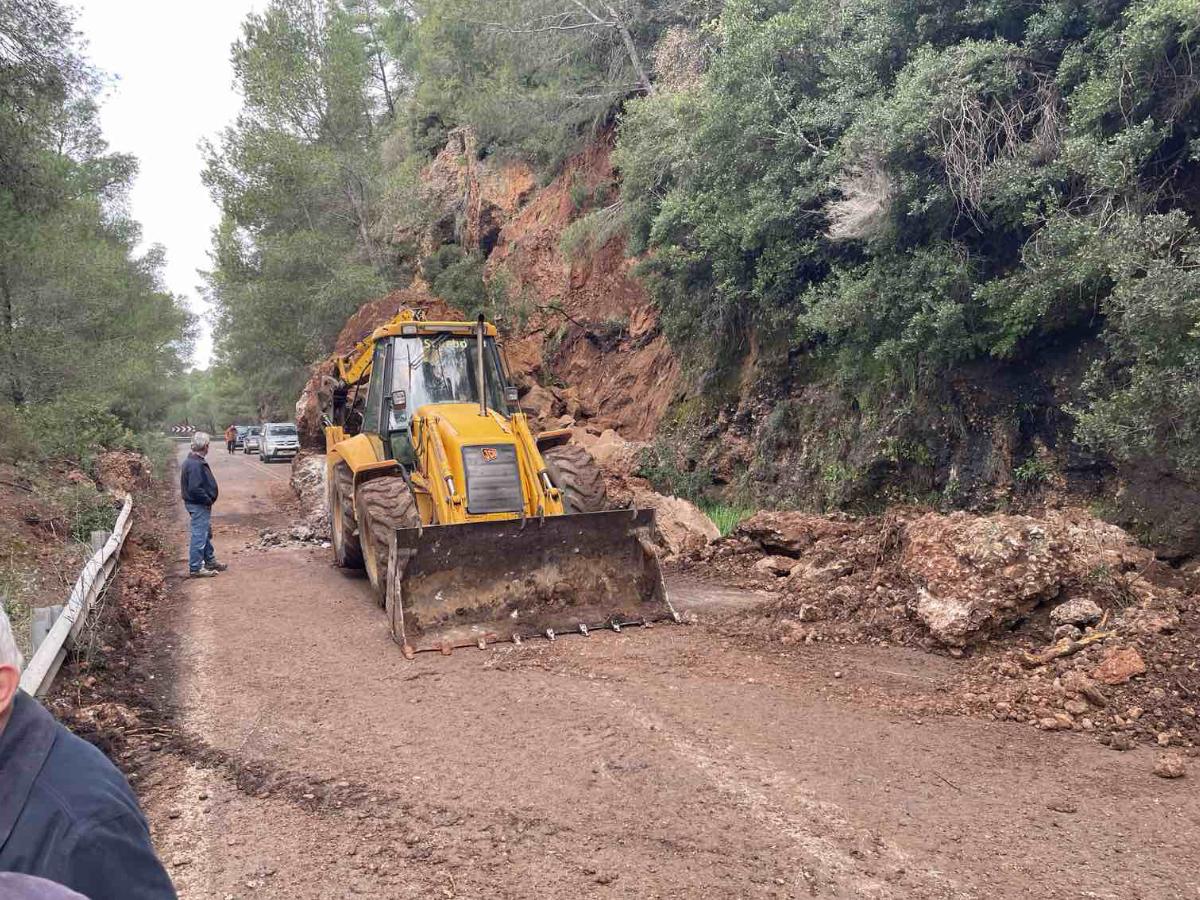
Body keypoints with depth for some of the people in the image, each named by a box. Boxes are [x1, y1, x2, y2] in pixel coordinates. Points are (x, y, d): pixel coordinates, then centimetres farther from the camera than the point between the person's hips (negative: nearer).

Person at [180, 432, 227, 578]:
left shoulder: (191, 461, 9)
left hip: (200, 505, 11)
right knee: (199, 536, -3)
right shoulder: (196, 465, -24)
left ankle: (210, 561, 34)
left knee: (207, 534, 21)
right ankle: (195, 568, 5)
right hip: (199, 505, -11)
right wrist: (208, 500, -17)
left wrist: (208, 499, 12)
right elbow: (195, 488, -29)